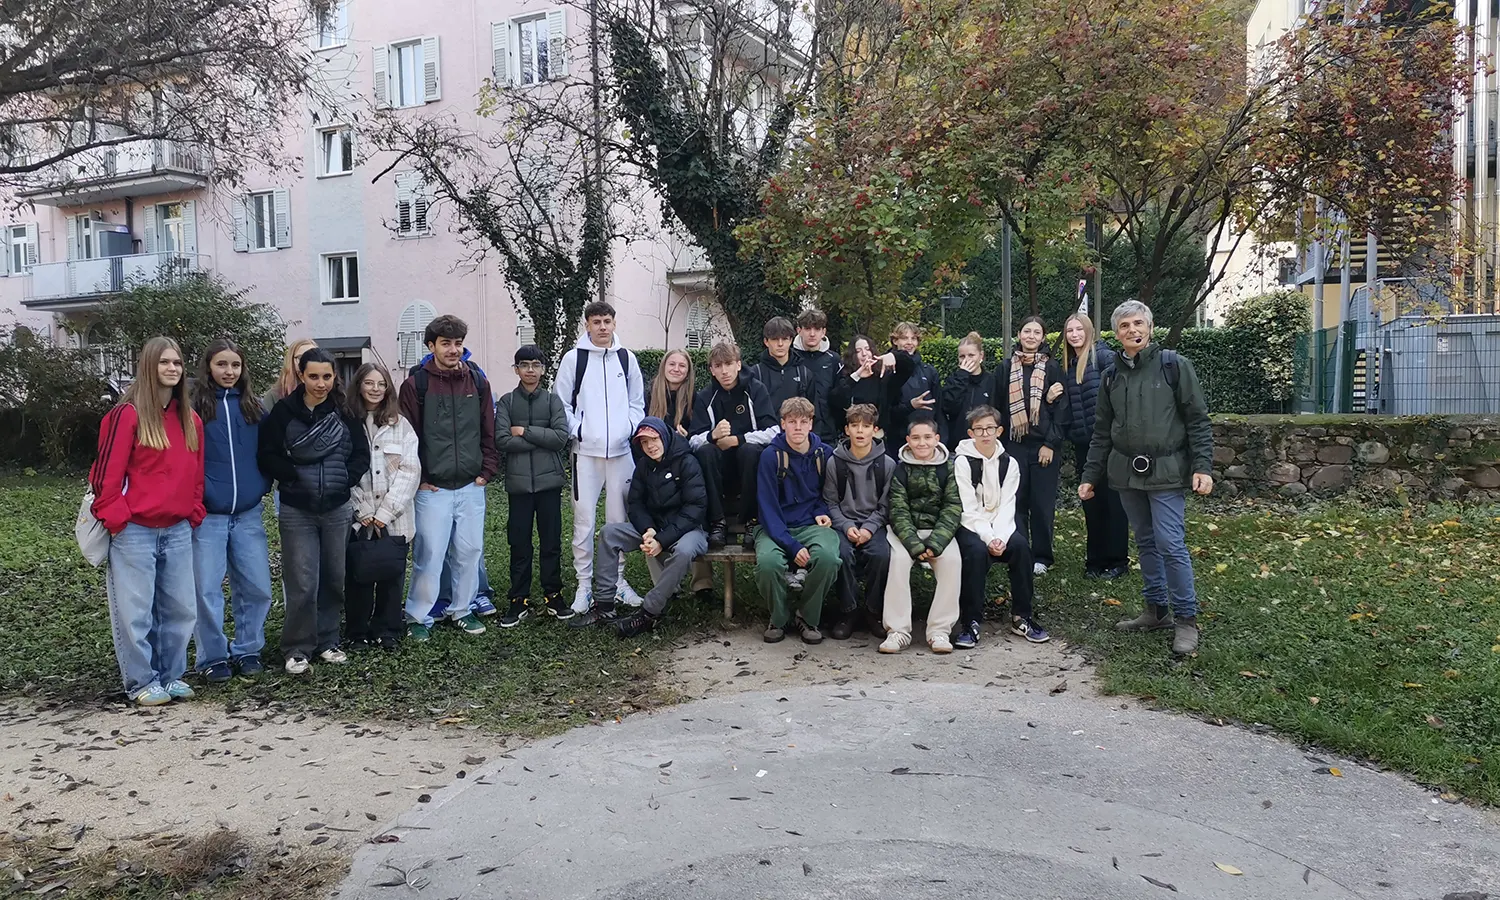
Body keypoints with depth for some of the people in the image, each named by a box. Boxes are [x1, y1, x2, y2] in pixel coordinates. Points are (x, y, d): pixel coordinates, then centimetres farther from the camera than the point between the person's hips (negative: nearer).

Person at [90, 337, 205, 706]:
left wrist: (194, 511, 10)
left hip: (178, 530, 6)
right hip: (134, 531, -6)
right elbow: (108, 471, -10)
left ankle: (171, 675, 23)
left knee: (180, 608, 9)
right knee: (136, 610, 1)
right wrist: (115, 517, -11)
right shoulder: (128, 414, -7)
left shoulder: (190, 419, 12)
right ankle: (142, 683, 13)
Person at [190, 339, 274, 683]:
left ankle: (247, 651, 21)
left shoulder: (253, 407, 9)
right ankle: (212, 657, 15)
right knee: (207, 589, 1)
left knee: (256, 587, 6)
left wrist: (261, 486, 4)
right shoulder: (194, 407, -3)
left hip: (248, 514, 3)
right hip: (207, 515, -3)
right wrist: (196, 495, -10)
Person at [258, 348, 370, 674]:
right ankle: (297, 649, 11)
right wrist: (294, 476, -13)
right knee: (302, 583, -3)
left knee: (334, 579, 11)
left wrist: (345, 479, -8)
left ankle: (328, 641, 26)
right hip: (297, 510, -3)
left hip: (338, 509, 3)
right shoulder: (284, 411, -5)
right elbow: (267, 456, -4)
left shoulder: (345, 412, 1)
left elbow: (361, 454, 5)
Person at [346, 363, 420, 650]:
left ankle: (386, 632, 18)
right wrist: (363, 511, -10)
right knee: (358, 576, 4)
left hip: (394, 518, 1)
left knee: (392, 575, 5)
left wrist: (385, 512, -10)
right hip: (357, 517, -1)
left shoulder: (401, 425, 5)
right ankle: (356, 634, 17)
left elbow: (410, 471, -2)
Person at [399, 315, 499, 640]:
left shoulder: (477, 381, 7)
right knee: (429, 554, -2)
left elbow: (489, 431, 10)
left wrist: (487, 471, 4)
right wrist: (418, 478, -6)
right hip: (432, 488, -4)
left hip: (471, 486, 4)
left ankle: (462, 610, 25)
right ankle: (419, 617, 12)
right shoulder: (416, 384, -5)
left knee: (470, 551, 9)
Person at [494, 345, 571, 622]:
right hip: (518, 482, 0)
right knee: (519, 542, 5)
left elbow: (561, 437, -8)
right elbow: (502, 440, -9)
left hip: (549, 480, 0)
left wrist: (525, 431, -10)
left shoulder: (553, 400, 4)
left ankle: (553, 594, 19)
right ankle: (518, 599, 14)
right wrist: (542, 439, -10)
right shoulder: (506, 402, 4)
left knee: (551, 540, 7)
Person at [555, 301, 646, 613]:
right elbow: (562, 404, 3)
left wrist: (630, 429, 1)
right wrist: (577, 431, -7)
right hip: (586, 450, -2)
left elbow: (637, 402, 15)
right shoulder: (573, 358, 1)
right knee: (584, 518, -2)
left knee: (619, 517, 8)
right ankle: (584, 583, 7)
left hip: (621, 449, 3)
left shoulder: (626, 358, 9)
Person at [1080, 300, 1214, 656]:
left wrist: (1203, 466, -14)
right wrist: (1091, 476, 12)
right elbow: (1102, 432, 14)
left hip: (1166, 471, -5)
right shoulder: (1111, 376, 10)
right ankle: (1157, 610, 22)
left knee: (1170, 543, -9)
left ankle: (1186, 620, 1)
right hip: (1126, 472, 5)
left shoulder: (1174, 365, -4)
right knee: (1145, 542, 12)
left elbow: (1198, 419, -5)